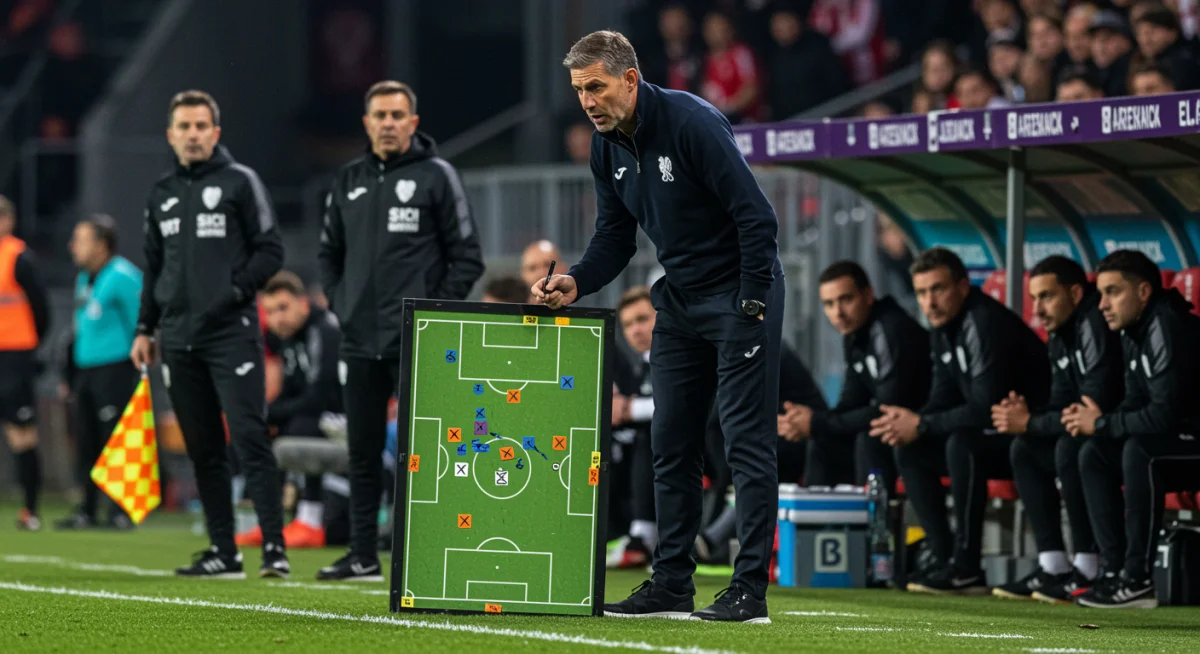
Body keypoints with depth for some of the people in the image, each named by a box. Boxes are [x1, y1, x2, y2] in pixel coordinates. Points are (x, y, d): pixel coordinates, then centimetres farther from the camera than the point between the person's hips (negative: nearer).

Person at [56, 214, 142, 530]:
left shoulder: (122, 277, -10)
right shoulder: (84, 279, 17)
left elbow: (138, 323, -11)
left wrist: (138, 370, -13)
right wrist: (70, 374, 21)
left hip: (114, 370, -9)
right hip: (86, 370, 9)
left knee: (114, 440, -8)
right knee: (86, 442, 8)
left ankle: (119, 510, -4)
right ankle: (88, 510, 13)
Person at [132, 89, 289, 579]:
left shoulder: (240, 182, 1)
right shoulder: (162, 194, 17)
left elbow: (270, 250, -2)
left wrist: (236, 291, -13)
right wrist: (145, 328, 16)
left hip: (232, 333, -6)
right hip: (179, 340, 6)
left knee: (249, 438, -13)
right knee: (203, 448, 6)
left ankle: (274, 546, -15)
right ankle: (222, 552, 11)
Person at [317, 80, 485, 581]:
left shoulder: (436, 176, -3)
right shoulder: (349, 181, 13)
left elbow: (467, 257, -4)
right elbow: (329, 251, 24)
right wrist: (339, 302, 10)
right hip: (360, 341, 6)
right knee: (363, 451, 9)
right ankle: (363, 555, 15)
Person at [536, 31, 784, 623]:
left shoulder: (691, 123, -22)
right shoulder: (607, 147, 3)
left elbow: (756, 214, -23)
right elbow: (614, 238, 9)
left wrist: (752, 303, -22)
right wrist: (575, 284, -10)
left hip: (739, 292, -8)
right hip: (679, 299, 8)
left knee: (747, 441, -7)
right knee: (671, 442, 9)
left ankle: (750, 591, -8)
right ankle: (672, 584, 15)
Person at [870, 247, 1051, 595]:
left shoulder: (987, 325, -22)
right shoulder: (942, 330, 7)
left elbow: (985, 410, -28)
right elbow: (943, 400, 11)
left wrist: (921, 425, -20)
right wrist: (907, 423, -11)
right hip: (994, 436, 10)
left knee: (962, 444, -33)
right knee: (910, 452, 2)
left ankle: (967, 567, -26)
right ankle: (946, 559, -5)